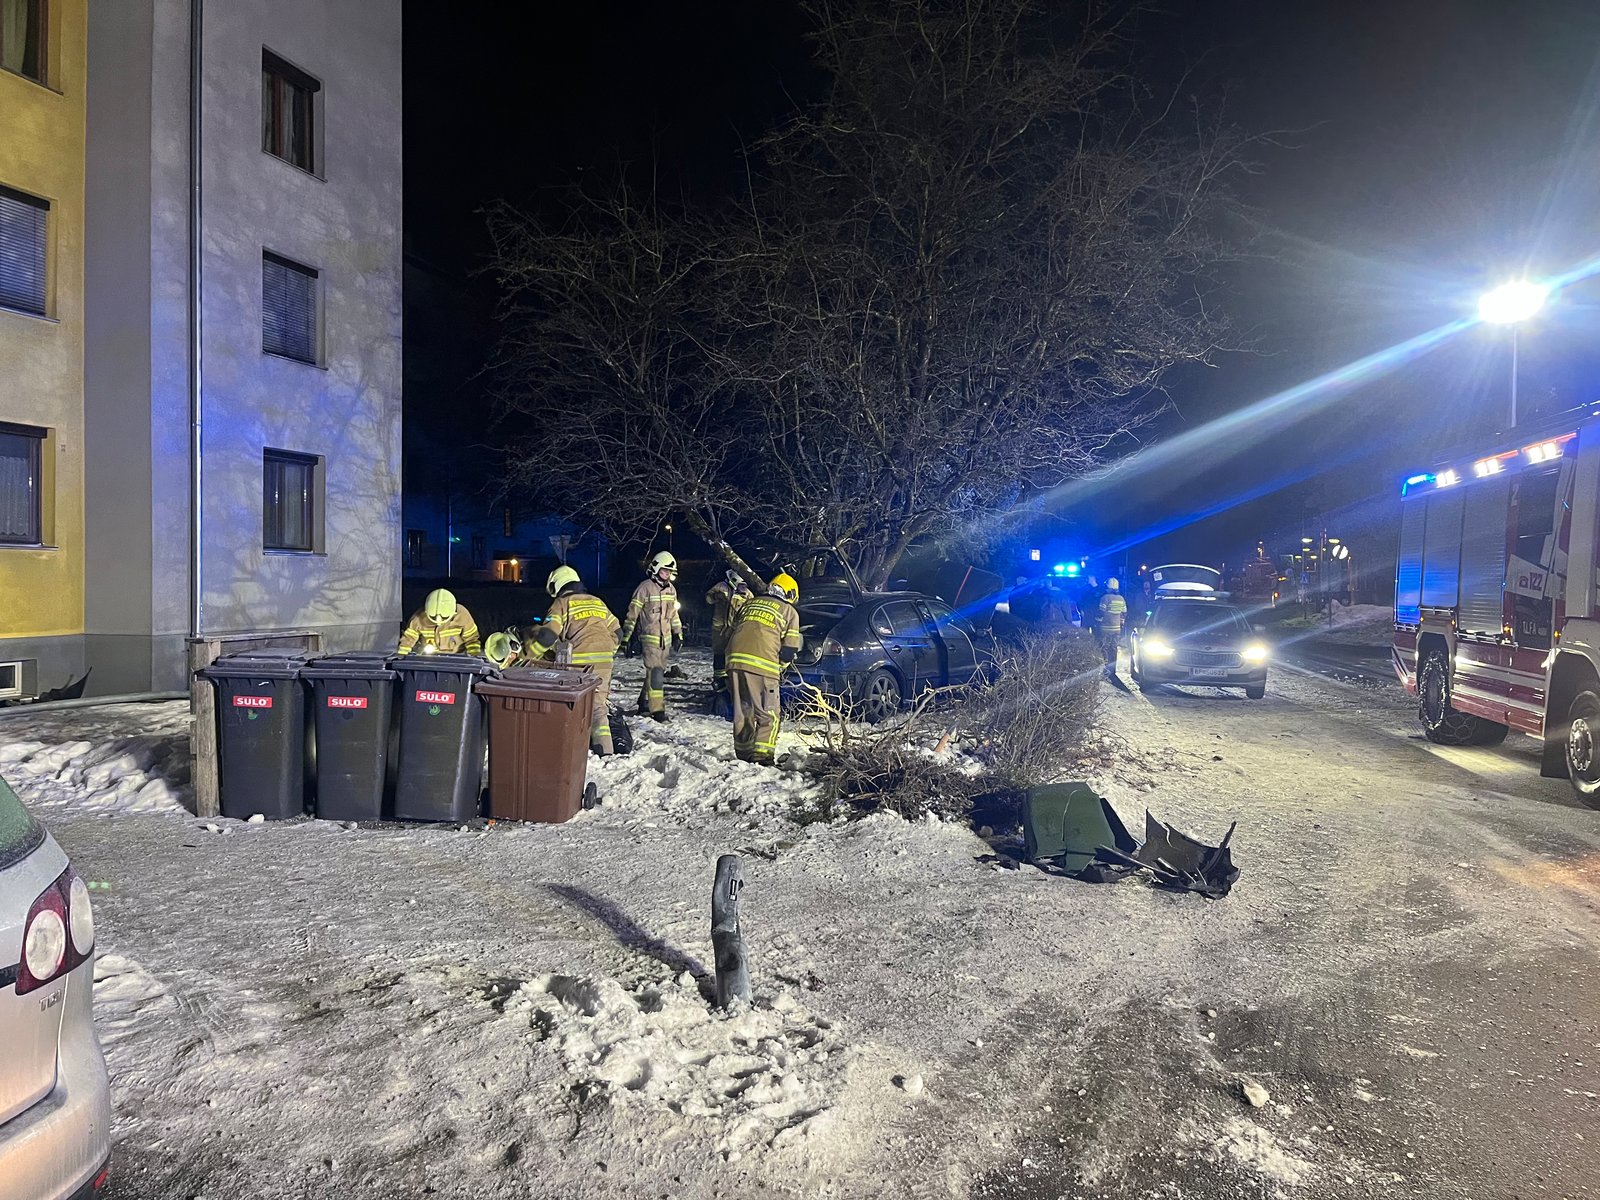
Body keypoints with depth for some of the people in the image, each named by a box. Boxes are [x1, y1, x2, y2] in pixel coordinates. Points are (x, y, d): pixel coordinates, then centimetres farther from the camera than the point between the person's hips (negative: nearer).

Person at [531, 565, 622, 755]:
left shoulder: (562, 603, 4)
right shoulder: (597, 602, 21)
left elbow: (548, 634, -7)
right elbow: (615, 631, 22)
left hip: (577, 661, -5)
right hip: (604, 660, 5)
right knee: (598, 704, 8)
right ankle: (604, 748, -1)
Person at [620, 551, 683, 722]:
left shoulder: (671, 589, 10)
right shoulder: (645, 587, -11)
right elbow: (632, 613, -9)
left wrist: (678, 634, 17)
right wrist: (625, 637, -10)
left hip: (665, 638, 7)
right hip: (650, 637, -7)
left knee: (658, 671, 12)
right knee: (655, 672, -11)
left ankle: (645, 703, 27)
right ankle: (657, 710, -8)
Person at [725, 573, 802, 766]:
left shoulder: (749, 603, 25)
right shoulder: (790, 612, 12)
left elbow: (733, 629, 27)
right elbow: (789, 650, 8)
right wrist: (778, 668, 23)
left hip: (735, 659, 5)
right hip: (762, 665, -5)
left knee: (742, 712, 16)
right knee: (769, 714, 5)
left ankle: (743, 754, 21)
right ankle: (762, 757, -4)